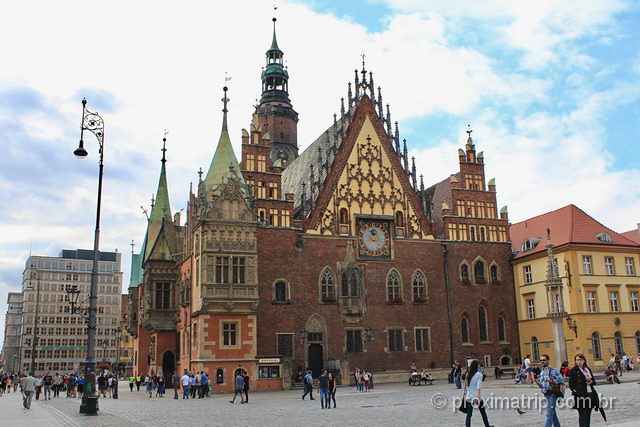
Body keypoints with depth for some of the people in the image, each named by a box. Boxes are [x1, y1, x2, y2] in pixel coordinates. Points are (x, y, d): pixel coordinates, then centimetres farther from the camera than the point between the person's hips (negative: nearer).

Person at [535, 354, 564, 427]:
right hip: (546, 394, 8)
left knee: (550, 413, -10)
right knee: (552, 413, 18)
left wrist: (552, 381, -29)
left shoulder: (553, 370, -11)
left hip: (552, 394, -8)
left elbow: (561, 380, -15)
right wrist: (538, 383, 1)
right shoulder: (542, 371, 13)